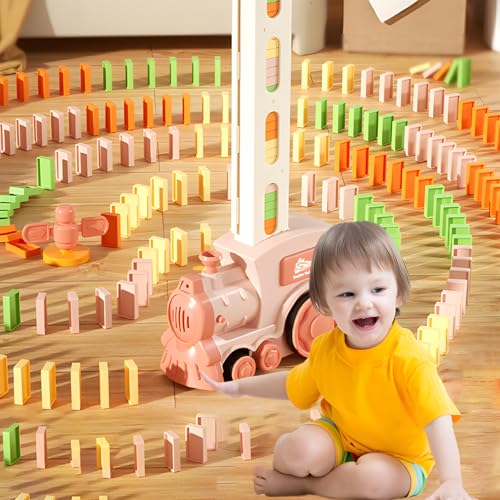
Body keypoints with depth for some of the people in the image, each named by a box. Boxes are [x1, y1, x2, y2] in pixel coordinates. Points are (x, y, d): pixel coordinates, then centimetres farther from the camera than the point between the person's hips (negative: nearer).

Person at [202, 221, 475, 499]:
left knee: (371, 476, -35)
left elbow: (438, 420, -35)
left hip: (397, 459, -3)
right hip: (340, 438, 3)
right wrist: (239, 387, 19)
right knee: (297, 449, -27)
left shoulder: (409, 359, -27)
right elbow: (294, 385, 14)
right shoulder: (326, 348, -8)